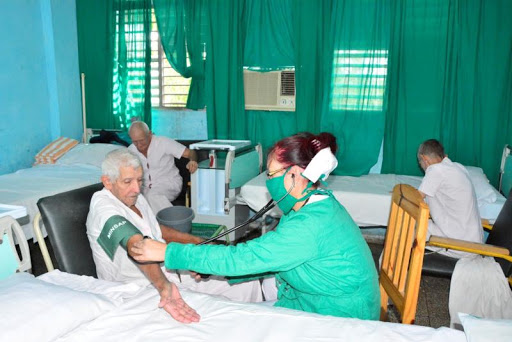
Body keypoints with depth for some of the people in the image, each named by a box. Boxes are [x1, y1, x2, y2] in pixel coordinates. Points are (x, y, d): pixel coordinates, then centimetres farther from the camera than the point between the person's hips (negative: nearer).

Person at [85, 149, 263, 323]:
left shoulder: (136, 198, 8)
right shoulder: (103, 207, -20)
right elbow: (137, 246, -39)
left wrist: (194, 240, 23)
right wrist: (163, 286, -52)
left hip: (167, 271, 9)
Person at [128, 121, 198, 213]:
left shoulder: (163, 142, -9)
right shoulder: (130, 150, 3)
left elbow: (190, 152, -13)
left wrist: (192, 161, -36)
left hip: (170, 183, -4)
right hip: (146, 188, 5)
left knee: (152, 196, -36)